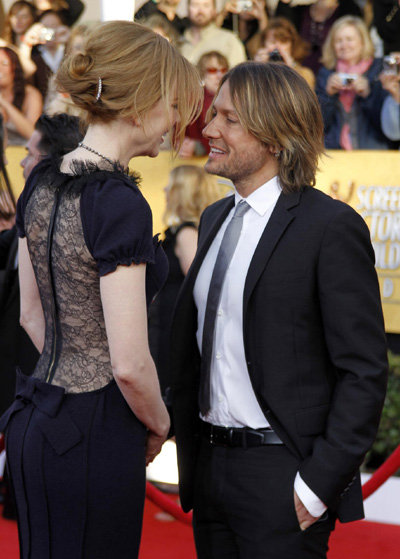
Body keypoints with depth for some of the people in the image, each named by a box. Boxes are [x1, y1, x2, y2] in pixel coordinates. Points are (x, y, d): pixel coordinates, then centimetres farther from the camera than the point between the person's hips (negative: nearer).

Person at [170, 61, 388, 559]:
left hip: (281, 478, -7)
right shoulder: (215, 220, 12)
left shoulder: (331, 227, -12)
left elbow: (364, 372, -13)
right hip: (209, 469, 7)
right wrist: (189, 454, 11)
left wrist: (319, 483, -16)